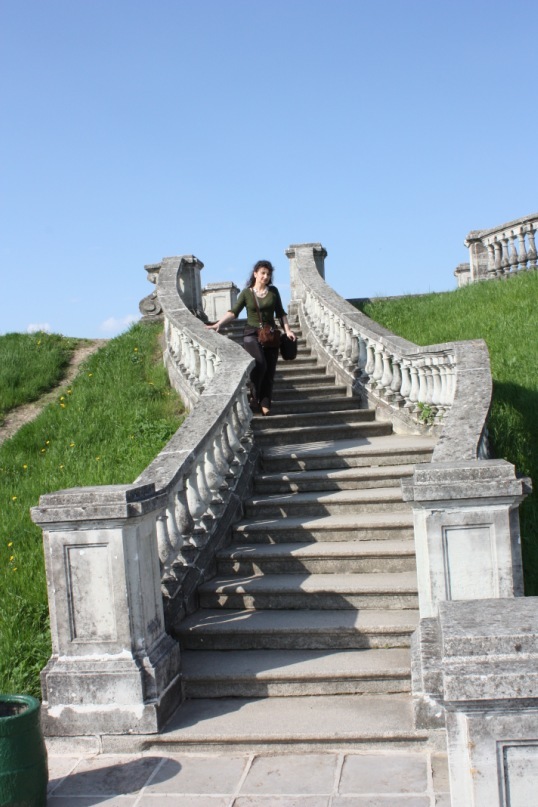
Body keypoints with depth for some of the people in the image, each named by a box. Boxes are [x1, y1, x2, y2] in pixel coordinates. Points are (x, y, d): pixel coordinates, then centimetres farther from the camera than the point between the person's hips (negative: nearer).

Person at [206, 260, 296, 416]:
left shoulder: (273, 291, 9)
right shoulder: (246, 293, 1)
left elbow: (280, 313, 13)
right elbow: (233, 312, -6)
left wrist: (287, 330, 2)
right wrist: (218, 324, -19)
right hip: (252, 334, -3)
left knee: (269, 371, -2)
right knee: (259, 364, -25)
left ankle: (265, 404, 5)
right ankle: (254, 397, -6)